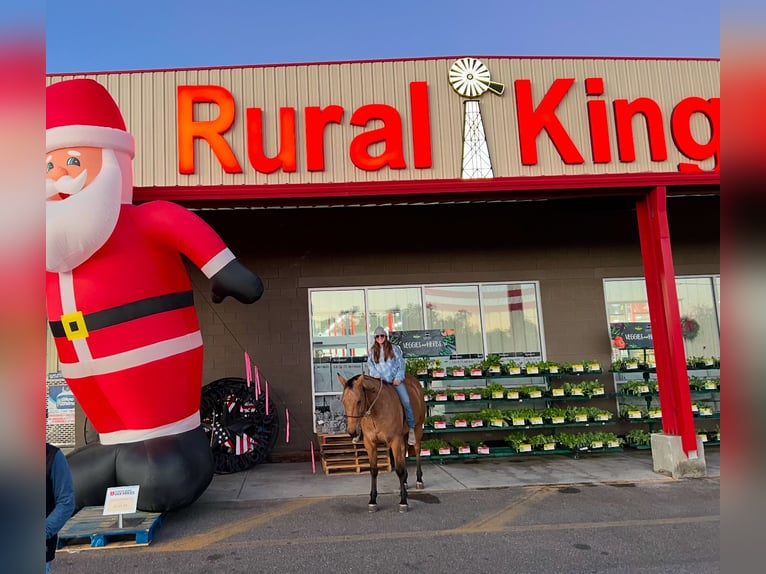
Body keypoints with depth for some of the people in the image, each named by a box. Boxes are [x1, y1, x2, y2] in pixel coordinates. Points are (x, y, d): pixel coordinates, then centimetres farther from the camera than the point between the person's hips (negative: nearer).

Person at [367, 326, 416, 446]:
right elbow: (370, 364, 8)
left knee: (406, 401, -20)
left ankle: (411, 429, -9)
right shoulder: (372, 351, 14)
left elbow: (401, 364, 6)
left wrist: (398, 378, -8)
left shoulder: (394, 349, 9)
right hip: (379, 381, 1)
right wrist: (376, 374, -11)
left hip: (395, 380, -1)